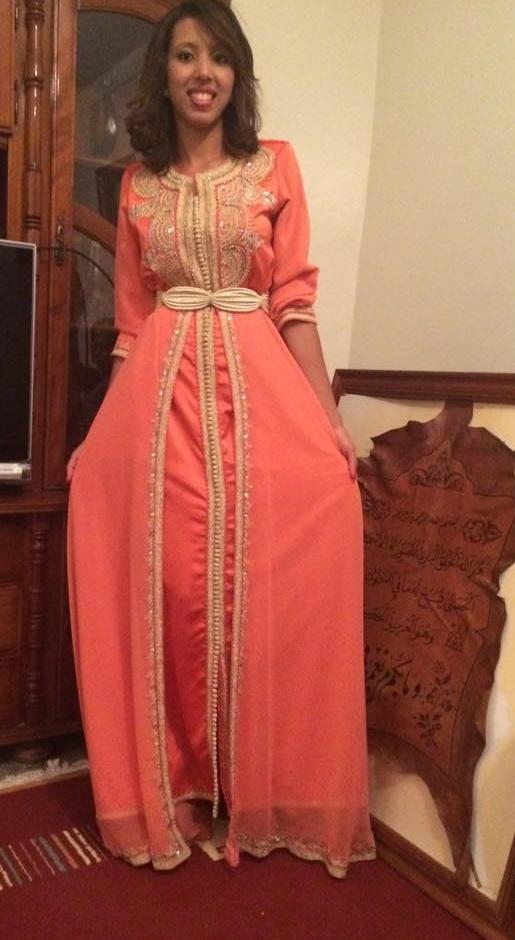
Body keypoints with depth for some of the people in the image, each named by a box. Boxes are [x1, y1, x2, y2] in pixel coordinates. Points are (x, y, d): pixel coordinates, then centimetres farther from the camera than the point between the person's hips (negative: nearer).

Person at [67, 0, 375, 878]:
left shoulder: (275, 165, 9)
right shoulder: (138, 182, 14)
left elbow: (295, 300, 3)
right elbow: (130, 316, 14)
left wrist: (329, 419, -4)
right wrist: (101, 429, 10)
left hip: (259, 384, -1)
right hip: (159, 393, 2)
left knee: (263, 591, -4)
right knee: (166, 592, 2)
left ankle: (261, 788, 17)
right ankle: (170, 790, 20)